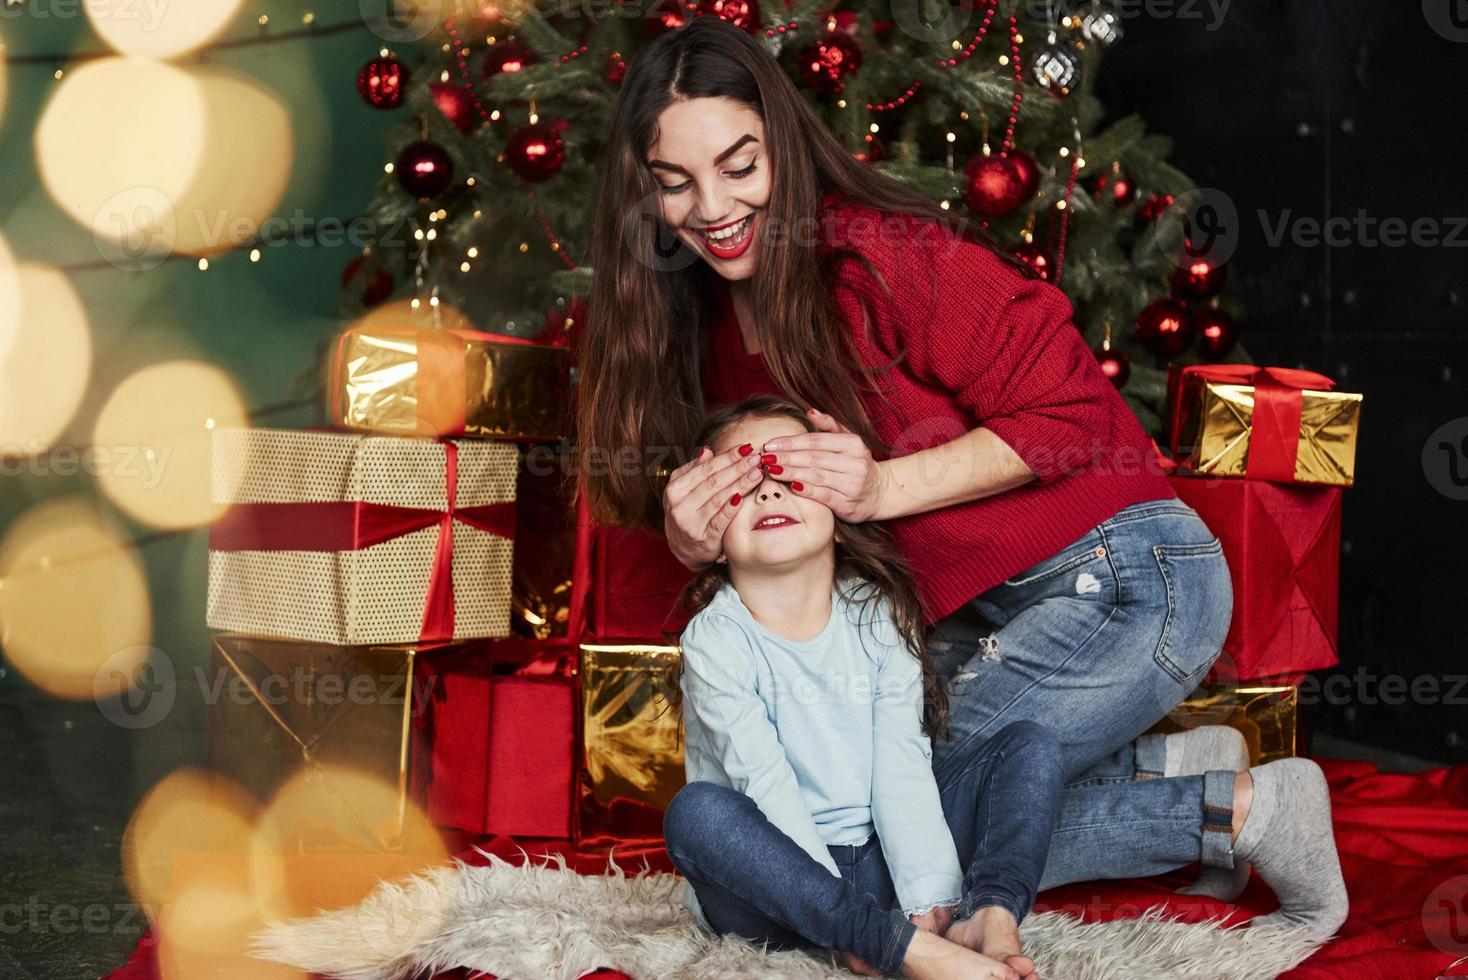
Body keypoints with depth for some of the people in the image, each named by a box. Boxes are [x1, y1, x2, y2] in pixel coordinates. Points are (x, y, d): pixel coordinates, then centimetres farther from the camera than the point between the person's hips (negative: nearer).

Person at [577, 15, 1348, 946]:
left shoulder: (886, 257, -17)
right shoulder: (716, 327, 7)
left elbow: (1069, 411, -16)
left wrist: (883, 488, -23)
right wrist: (693, 539, -14)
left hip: (1124, 578, -9)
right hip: (980, 616, 9)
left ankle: (1237, 808, -1)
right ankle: (1172, 765, 7)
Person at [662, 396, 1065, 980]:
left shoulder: (878, 617, 2)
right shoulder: (714, 641, -9)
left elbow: (903, 769, -6)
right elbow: (767, 788, -18)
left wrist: (931, 902, -22)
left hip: (881, 866, 3)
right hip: (780, 883, -3)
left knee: (1031, 746, -7)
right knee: (696, 811, -33)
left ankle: (989, 916, -38)